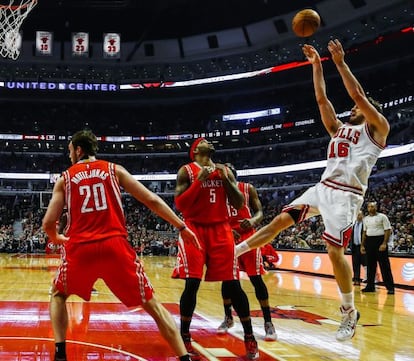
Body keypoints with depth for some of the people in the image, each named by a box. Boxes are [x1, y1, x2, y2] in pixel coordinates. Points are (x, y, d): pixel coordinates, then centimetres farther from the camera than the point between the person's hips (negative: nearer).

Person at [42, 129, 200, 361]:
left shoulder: (65, 178, 15)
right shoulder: (114, 170, 15)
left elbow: (48, 223, 8)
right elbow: (152, 200, 8)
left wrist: (56, 238, 32)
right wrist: (182, 227, 14)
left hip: (80, 248, 0)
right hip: (115, 246, 0)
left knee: (59, 295, 29)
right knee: (152, 304, 9)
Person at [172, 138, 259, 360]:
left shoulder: (225, 170, 12)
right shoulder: (186, 171, 2)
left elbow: (239, 204, 6)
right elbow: (180, 205, -9)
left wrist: (225, 179, -6)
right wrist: (199, 180, -16)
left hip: (221, 230, 3)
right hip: (195, 229, -2)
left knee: (232, 285, -1)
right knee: (191, 284, -10)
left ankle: (249, 337, 9)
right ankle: (185, 339, 3)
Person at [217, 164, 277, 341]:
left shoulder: (248, 188, 5)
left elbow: (259, 212, 1)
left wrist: (253, 220, -22)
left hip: (247, 236, -2)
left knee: (256, 278, -7)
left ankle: (268, 322, -4)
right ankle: (228, 318, 22)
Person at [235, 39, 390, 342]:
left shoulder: (377, 128, 5)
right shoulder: (339, 128, 23)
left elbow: (358, 95, -8)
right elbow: (322, 99, 17)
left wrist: (341, 63, -6)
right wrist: (317, 64, 13)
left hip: (346, 194, -6)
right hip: (323, 188, 7)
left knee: (335, 251, -11)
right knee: (281, 220, 0)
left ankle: (350, 311, 4)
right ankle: (231, 252, 6)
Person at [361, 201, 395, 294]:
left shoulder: (382, 217, -5)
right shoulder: (366, 219, 13)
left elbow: (387, 230, -9)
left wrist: (384, 243, -18)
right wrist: (362, 245, 12)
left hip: (380, 240, -6)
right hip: (369, 241, 6)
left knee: (384, 265, -7)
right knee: (370, 265, 8)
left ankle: (390, 287, -4)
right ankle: (370, 286, 15)